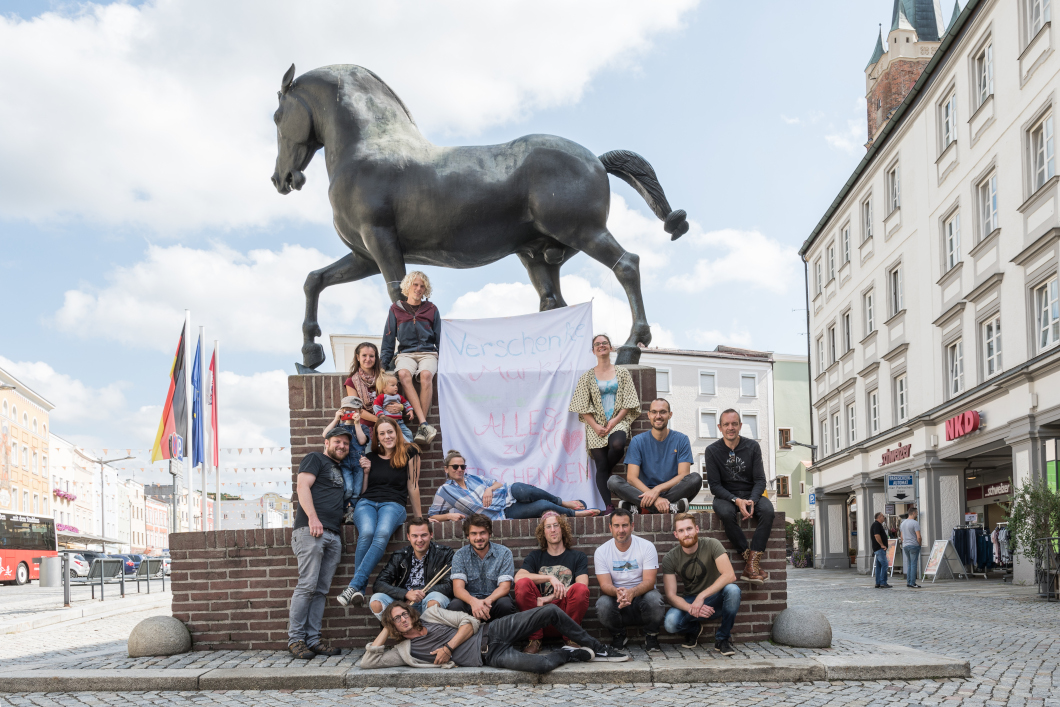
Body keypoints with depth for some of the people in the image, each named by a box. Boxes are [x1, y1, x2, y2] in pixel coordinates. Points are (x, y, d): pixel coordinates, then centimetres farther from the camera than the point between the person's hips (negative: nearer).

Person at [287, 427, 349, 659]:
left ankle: (312, 640, 5)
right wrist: (312, 517, -18)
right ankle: (295, 638, -8)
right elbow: (303, 486, -6)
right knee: (307, 586, -11)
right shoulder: (315, 459, 7)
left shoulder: (340, 470, 30)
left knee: (321, 590, 4)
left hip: (333, 534, 8)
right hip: (311, 531, -8)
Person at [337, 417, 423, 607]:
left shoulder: (409, 453, 10)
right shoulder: (370, 457, 18)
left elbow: (413, 486, 11)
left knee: (382, 534, -37)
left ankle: (354, 584, -43)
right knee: (366, 533, -34)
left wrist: (419, 518, 13)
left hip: (394, 504, -2)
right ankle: (359, 590, -35)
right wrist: (366, 471, 6)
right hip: (367, 502, 2)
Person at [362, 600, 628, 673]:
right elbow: (367, 663, -2)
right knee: (543, 664, -32)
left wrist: (448, 647, -9)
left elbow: (469, 623, 6)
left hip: (491, 632, 4)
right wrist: (384, 632, -2)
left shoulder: (431, 615, 11)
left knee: (551, 611, -12)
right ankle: (572, 654, 1)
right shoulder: (405, 651, 5)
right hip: (489, 656, -4)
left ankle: (596, 647, 4)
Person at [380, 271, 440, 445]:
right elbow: (388, 339, 13)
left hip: (428, 353, 0)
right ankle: (424, 424, -45)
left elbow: (440, 339, 16)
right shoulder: (396, 309, 14)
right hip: (405, 353, 0)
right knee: (403, 373, -37)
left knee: (426, 375, -36)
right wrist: (384, 364, 3)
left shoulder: (431, 310, 15)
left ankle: (422, 430, -39)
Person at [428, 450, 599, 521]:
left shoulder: (471, 478, 12)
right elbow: (432, 516, 1)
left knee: (525, 491, -33)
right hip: (500, 515, -4)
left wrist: (490, 488, -6)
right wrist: (450, 515, -18)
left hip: (508, 495, 4)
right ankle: (576, 513, -4)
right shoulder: (444, 491, -1)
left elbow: (498, 483, 18)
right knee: (541, 506, -25)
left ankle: (564, 503, -9)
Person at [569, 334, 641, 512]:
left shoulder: (622, 373, 11)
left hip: (618, 422, 0)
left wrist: (615, 421, -9)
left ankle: (606, 471, -1)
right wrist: (595, 426, -9)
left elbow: (629, 402, 5)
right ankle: (608, 506, -10)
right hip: (596, 426, 0)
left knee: (617, 444, -32)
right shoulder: (587, 376, 10)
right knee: (601, 466, -10)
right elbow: (583, 407, 5)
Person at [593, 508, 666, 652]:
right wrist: (617, 592, -35)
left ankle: (651, 637, -3)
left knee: (654, 598, -35)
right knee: (603, 604, -32)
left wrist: (632, 592, -36)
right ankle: (618, 636, 1)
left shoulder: (647, 547, -5)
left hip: (641, 597, -1)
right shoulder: (601, 551, -1)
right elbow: (605, 584, -9)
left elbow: (649, 581, -14)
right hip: (616, 599, 1)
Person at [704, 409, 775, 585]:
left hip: (751, 495, 2)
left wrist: (752, 501, -20)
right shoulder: (712, 450, -2)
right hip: (725, 496, -2)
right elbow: (715, 485, -5)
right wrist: (736, 501, -21)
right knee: (726, 513, -37)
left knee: (767, 511, -31)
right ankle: (748, 558, -28)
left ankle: (753, 562, -32)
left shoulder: (752, 446, 2)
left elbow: (760, 480, 0)